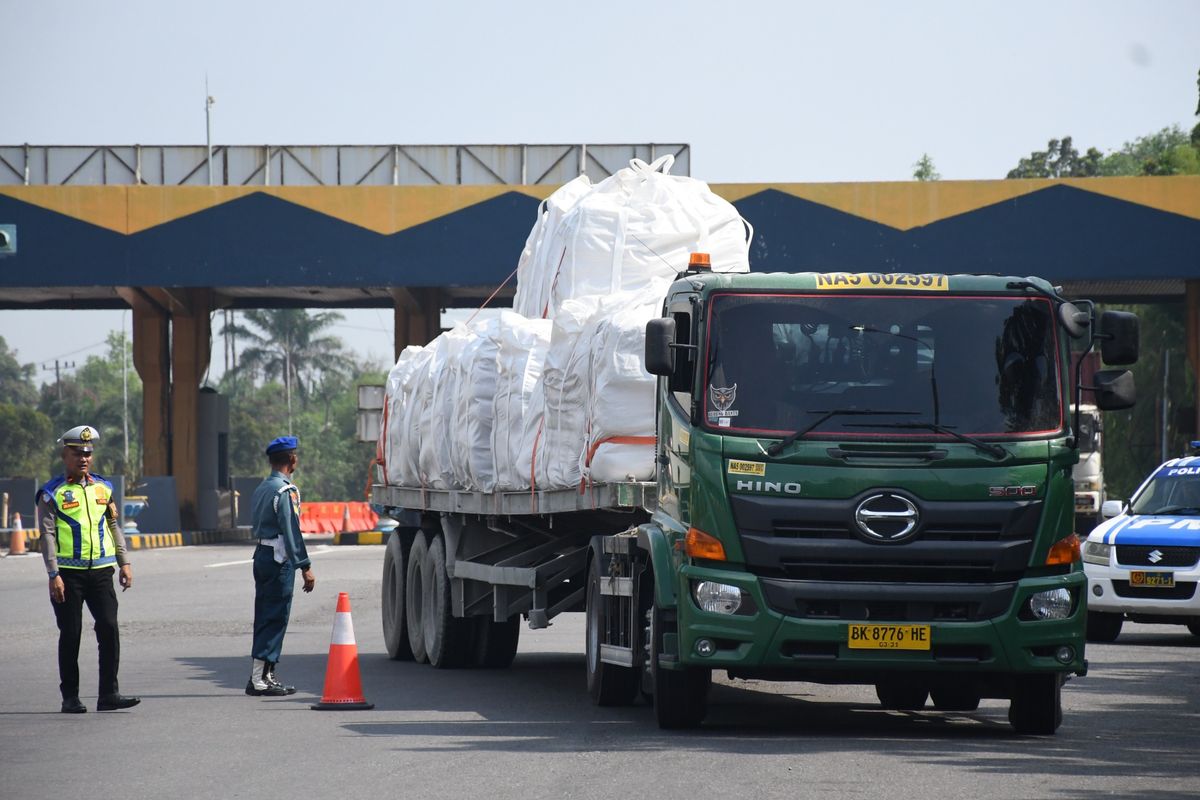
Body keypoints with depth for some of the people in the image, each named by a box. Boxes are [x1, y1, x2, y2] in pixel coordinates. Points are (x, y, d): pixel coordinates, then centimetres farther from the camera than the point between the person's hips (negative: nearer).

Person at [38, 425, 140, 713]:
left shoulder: (103, 488, 12)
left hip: (100, 571, 4)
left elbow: (114, 527, 18)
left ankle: (109, 694, -3)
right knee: (70, 635, 1)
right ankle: (70, 698, 9)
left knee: (109, 628, -6)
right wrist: (53, 575, -15)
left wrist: (124, 563, 10)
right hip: (68, 573, -4)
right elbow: (47, 534, -7)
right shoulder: (53, 493, -2)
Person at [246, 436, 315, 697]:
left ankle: (266, 675, 17)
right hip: (279, 558, -9)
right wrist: (305, 566, -17)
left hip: (262, 554, 9)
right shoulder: (286, 491, -14)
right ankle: (259, 680, -9)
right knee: (275, 618, -7)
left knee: (265, 617, 13)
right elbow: (291, 531, -18)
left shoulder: (262, 488, 14)